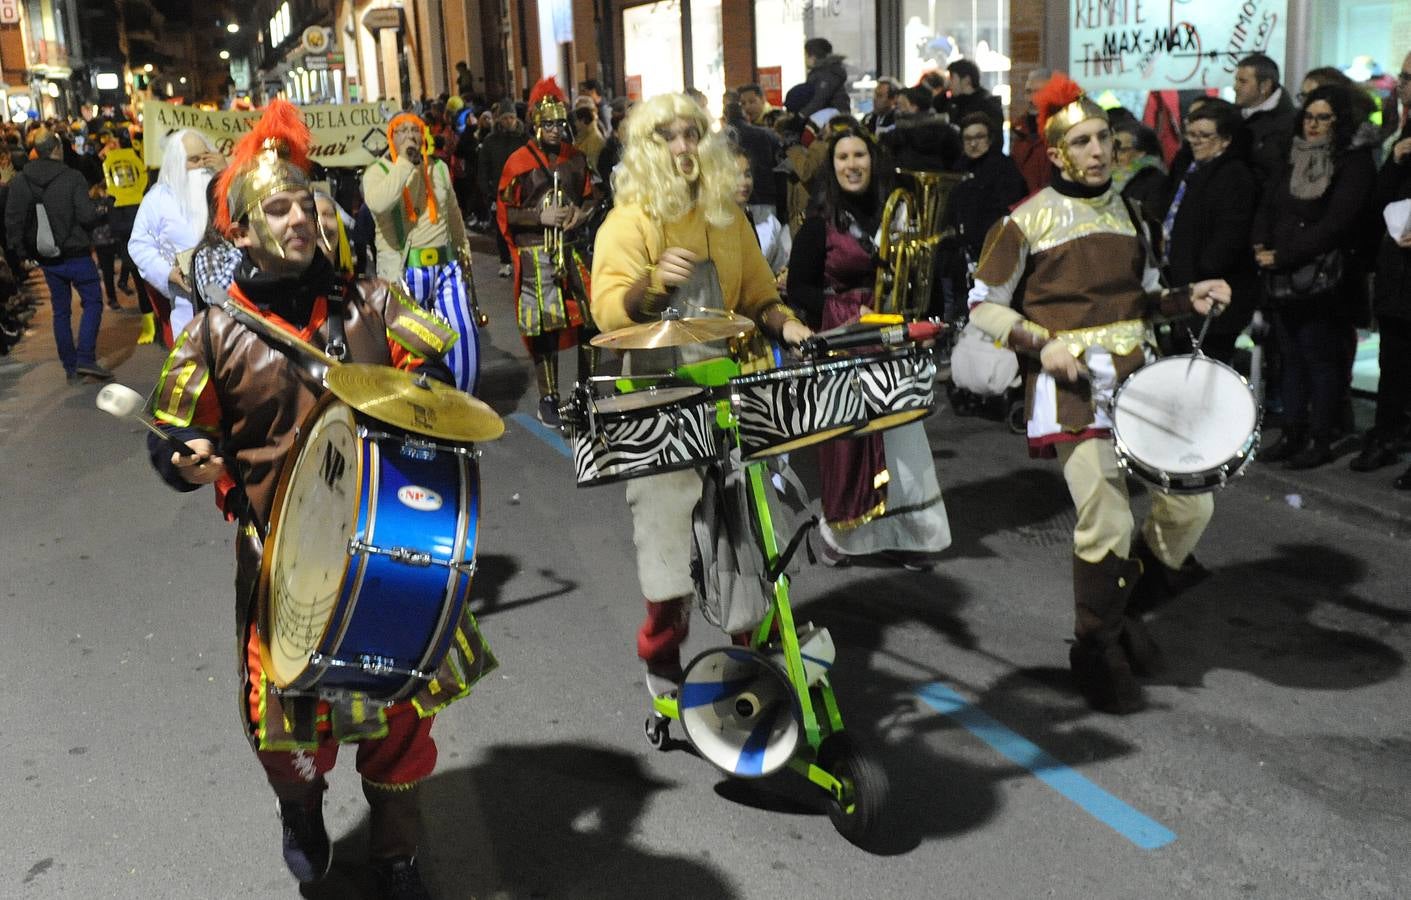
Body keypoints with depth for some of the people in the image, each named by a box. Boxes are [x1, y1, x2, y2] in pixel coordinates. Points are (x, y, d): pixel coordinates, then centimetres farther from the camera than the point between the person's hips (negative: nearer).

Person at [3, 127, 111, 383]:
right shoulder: (72, 178, -14)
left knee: (61, 311, 13)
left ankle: (71, 367, 16)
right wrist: (99, 211, 5)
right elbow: (87, 216, -17)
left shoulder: (19, 181, -1)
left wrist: (21, 251, 10)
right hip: (76, 254, -4)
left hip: (46, 258, 4)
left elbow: (13, 220, 0)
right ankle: (86, 359, -7)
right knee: (92, 302, 7)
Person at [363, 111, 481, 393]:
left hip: (446, 266, 4)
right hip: (403, 271, -4)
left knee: (465, 336, -3)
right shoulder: (377, 171, -3)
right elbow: (378, 204, -27)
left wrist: (464, 250, 22)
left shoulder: (439, 168, 12)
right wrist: (405, 162, -18)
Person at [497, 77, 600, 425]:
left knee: (590, 320, 2)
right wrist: (540, 217, -16)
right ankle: (548, 399, 9)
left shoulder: (576, 158, 10)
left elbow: (590, 197, 19)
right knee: (545, 328, -2)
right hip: (536, 256, -4)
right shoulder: (519, 161, -3)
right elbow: (506, 212, -3)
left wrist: (581, 213, -2)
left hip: (574, 249, 4)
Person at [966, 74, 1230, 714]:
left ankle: (1125, 607, 29)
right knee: (1107, 524, -10)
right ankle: (1098, 651, 13)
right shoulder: (1026, 221, -5)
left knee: (1191, 505, 3)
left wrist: (1189, 299, 4)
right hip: (1072, 386, -6)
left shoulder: (1128, 211, 15)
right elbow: (984, 306, -2)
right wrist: (1041, 343, -16)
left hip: (1139, 374, 6)